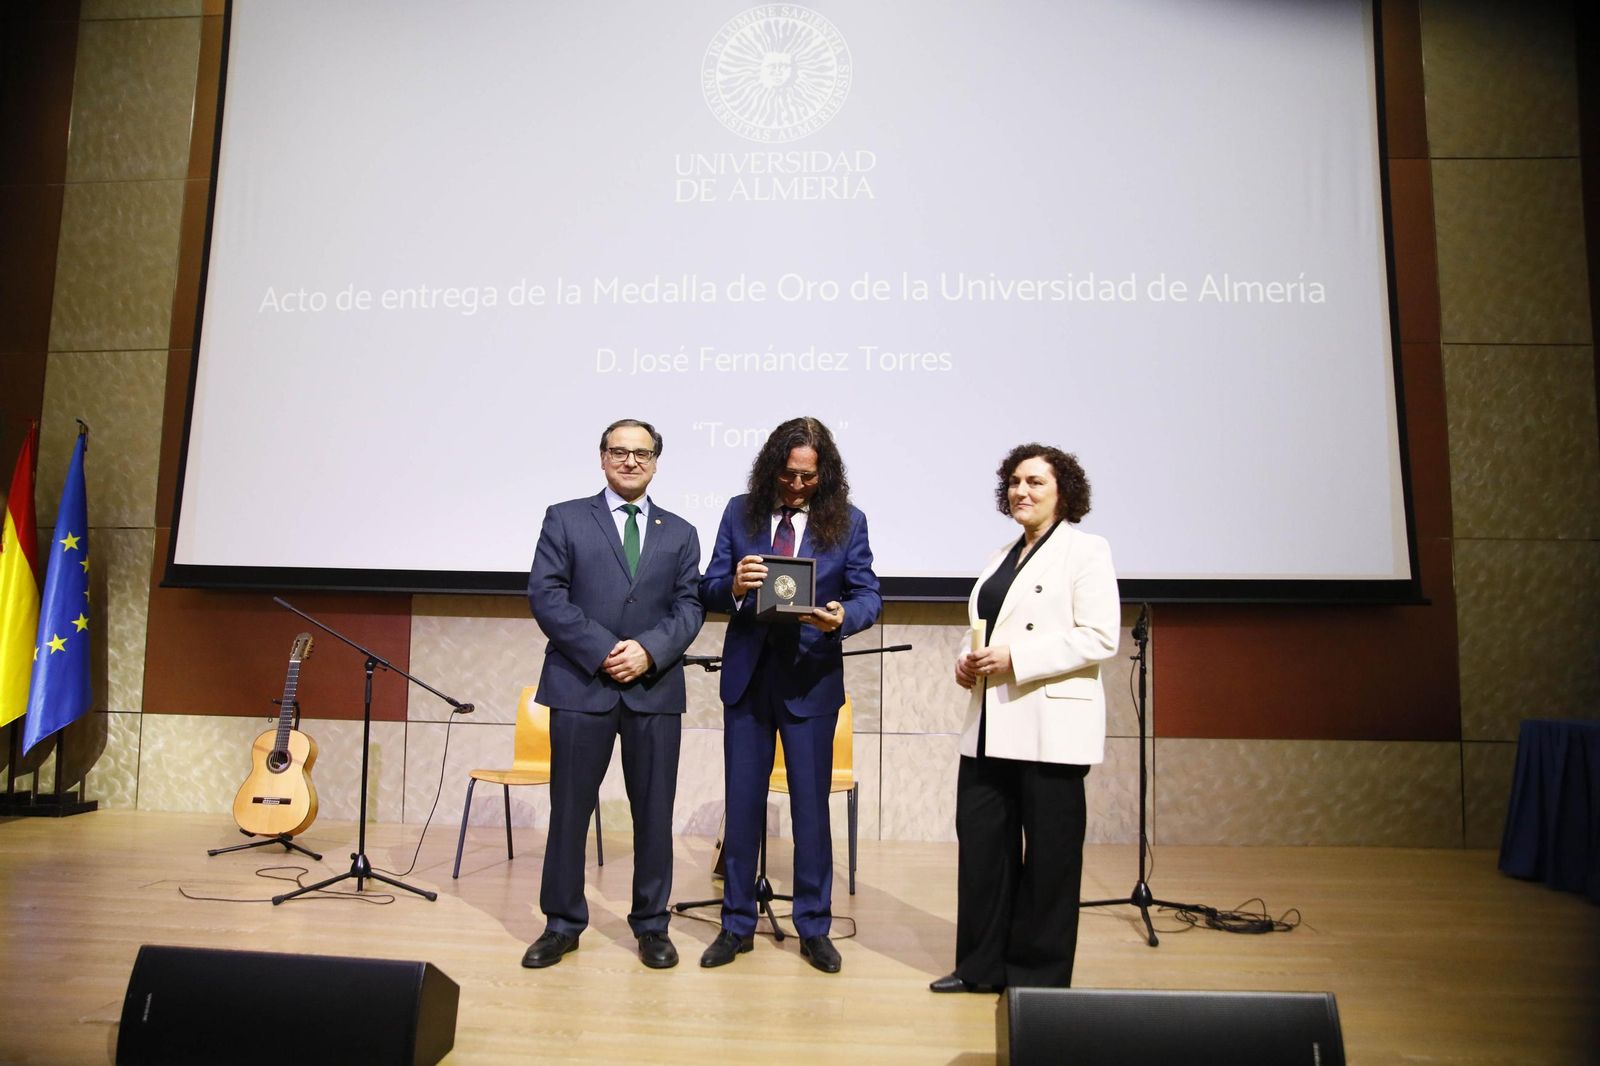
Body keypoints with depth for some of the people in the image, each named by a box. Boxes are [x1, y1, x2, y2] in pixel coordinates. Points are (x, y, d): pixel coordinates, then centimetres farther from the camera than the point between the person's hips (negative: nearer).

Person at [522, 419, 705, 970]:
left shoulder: (680, 533, 13)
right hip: (581, 683, -1)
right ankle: (562, 924, 23)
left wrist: (649, 650, -14)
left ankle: (651, 926, 22)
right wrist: (602, 651, -13)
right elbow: (545, 595, -4)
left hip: (655, 688, 2)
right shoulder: (565, 519, 6)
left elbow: (690, 605, 4)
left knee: (654, 812, 7)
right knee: (570, 809, 6)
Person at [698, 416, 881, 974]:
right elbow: (708, 589, 2)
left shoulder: (848, 522, -1)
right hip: (747, 675, 2)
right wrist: (733, 586, -21)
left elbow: (868, 594, -2)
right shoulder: (740, 513, 3)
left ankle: (814, 928, 23)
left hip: (812, 678, -1)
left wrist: (842, 617, -24)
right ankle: (737, 924, 25)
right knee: (742, 802, 10)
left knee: (811, 805, 7)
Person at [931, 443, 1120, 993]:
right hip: (990, 726, 7)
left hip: (1051, 726, -7)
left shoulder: (1085, 550, -4)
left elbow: (1100, 638, -14)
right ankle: (982, 965, 23)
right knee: (981, 840, 9)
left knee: (1048, 853, 5)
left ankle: (1039, 974, 20)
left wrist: (1015, 657, -19)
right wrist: (968, 660, 5)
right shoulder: (1005, 554, 19)